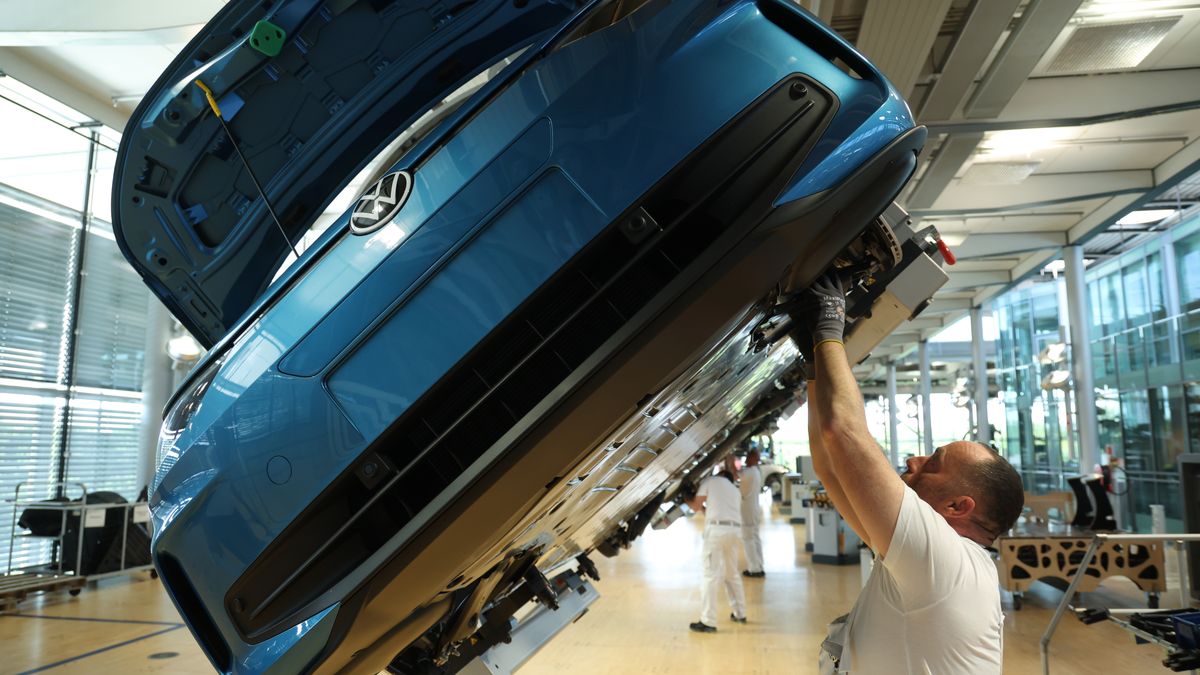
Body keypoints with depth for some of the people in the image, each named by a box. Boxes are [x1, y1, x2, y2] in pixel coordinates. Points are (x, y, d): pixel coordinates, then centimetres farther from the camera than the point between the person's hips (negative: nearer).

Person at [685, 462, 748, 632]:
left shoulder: (709, 481, 9)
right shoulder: (735, 490, 26)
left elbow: (696, 506, 7)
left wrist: (686, 500, 26)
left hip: (716, 529, -6)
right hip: (734, 529, 6)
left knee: (711, 576, -5)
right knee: (732, 574, 22)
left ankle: (708, 622, -5)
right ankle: (740, 613, 29)